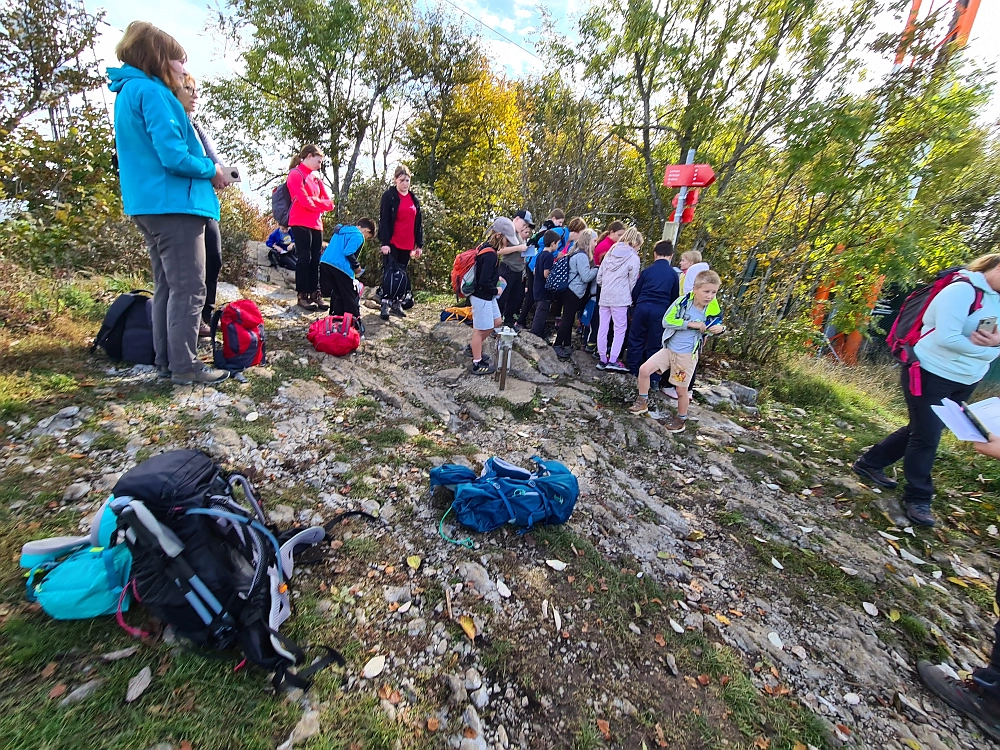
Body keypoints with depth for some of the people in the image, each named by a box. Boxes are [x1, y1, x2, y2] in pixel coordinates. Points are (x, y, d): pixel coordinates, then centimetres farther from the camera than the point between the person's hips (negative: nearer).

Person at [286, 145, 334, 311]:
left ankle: (315, 294, 8)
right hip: (301, 223, -7)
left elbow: (328, 201, 11)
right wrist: (322, 203, 0)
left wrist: (316, 203, -6)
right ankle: (303, 295, -3)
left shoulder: (316, 176, 18)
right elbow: (305, 200, -13)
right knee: (304, 258, -7)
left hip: (316, 223, 7)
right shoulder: (295, 174, -3)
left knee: (316, 259, 4)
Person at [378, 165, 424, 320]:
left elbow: (418, 223, 15)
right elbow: (384, 220, -9)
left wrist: (419, 244, 9)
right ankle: (385, 305, -3)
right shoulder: (389, 196, -2)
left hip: (407, 244, 5)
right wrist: (385, 242, -18)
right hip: (392, 243, -5)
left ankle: (397, 304, 16)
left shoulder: (414, 199, 15)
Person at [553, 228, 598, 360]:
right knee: (568, 319, -3)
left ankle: (567, 345, 25)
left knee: (569, 319, 15)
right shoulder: (582, 256, -18)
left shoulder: (577, 253, 12)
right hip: (574, 292, -10)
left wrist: (595, 268, 12)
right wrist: (598, 268, -8)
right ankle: (557, 345, 5)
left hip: (572, 291, 10)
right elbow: (586, 277, -20)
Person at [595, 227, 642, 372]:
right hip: (620, 299, -6)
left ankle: (602, 360, 14)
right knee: (620, 329, 1)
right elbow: (632, 282, -1)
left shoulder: (611, 252, 11)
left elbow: (599, 276, 10)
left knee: (603, 328, 7)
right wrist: (631, 297, 14)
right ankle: (613, 360, -4)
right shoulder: (633, 258, -4)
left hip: (604, 296, 6)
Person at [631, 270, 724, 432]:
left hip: (687, 355, -1)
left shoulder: (713, 311, -7)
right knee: (644, 370, -7)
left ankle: (681, 419, 30)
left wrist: (720, 329, -10)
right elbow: (666, 321, -18)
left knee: (681, 390, 7)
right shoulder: (682, 302, -12)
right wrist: (691, 324, -23)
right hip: (668, 349, 1)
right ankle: (643, 402, 14)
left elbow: (717, 325, 14)